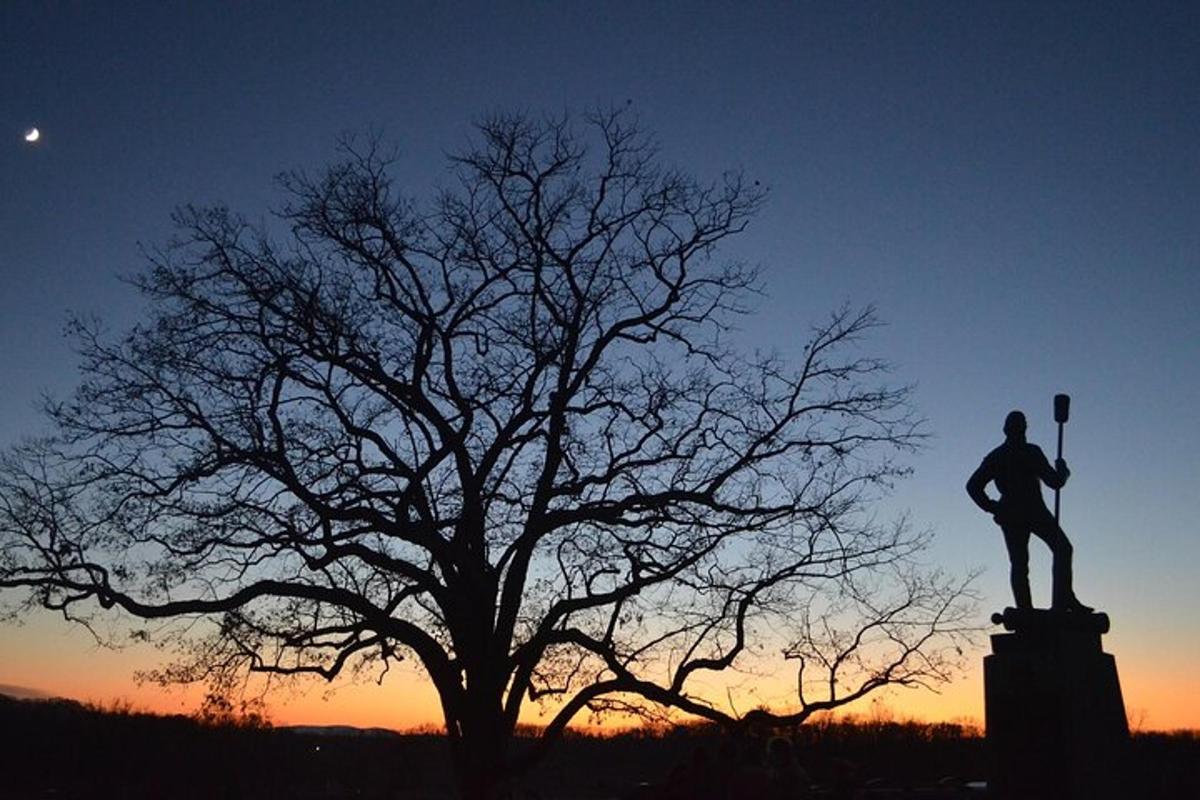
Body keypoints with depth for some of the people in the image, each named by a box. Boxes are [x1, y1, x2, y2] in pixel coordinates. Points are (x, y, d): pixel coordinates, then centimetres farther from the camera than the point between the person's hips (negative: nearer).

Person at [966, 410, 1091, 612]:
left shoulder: (995, 457, 8)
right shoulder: (1032, 452, -6)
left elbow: (973, 486, 3)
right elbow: (1054, 482, -6)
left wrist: (991, 507, 7)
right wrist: (1062, 470, 14)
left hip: (1009, 515, 5)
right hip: (1034, 511, -5)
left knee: (1018, 563, 5)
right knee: (1062, 548, 2)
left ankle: (1024, 610, -4)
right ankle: (1062, 600, -12)